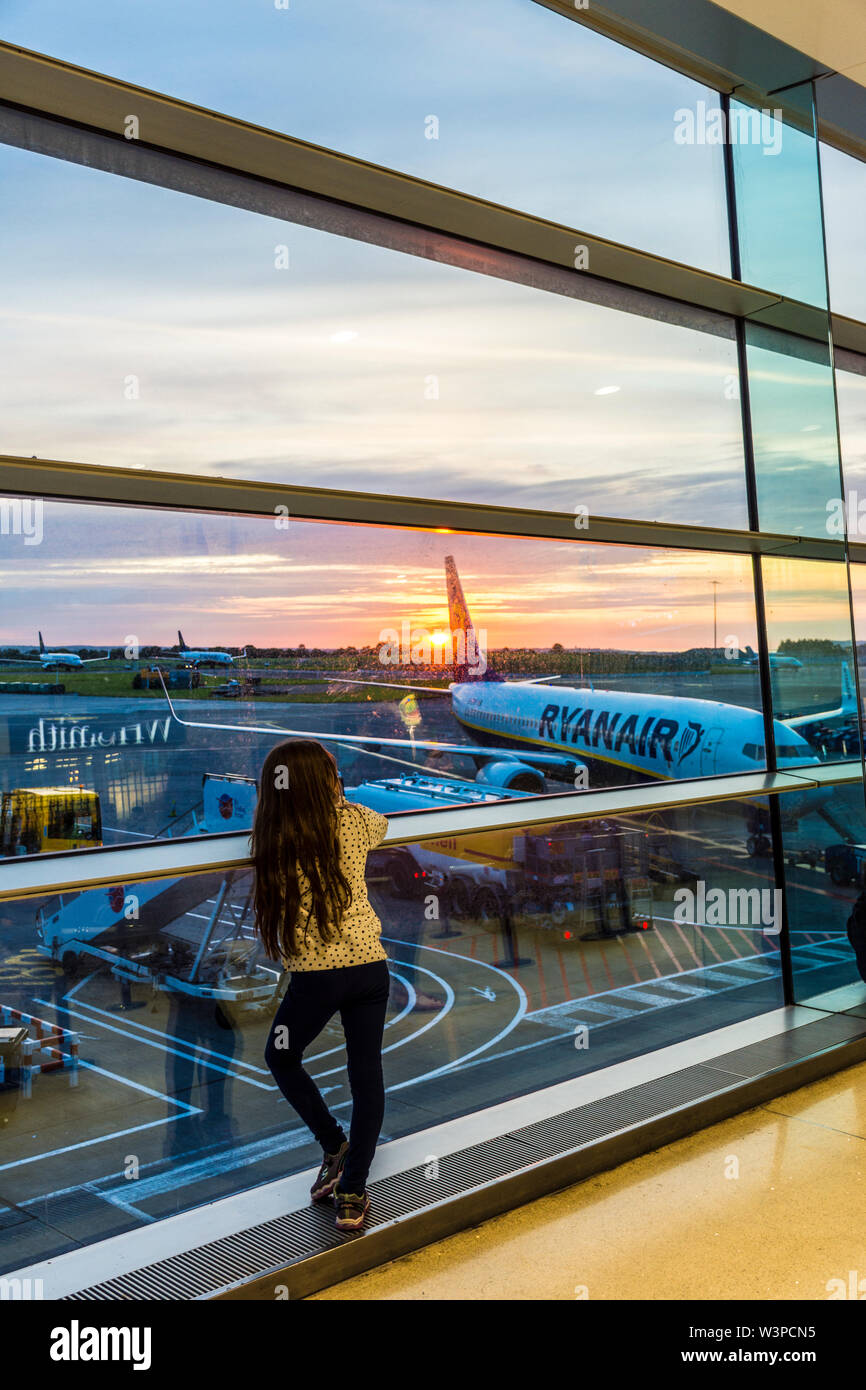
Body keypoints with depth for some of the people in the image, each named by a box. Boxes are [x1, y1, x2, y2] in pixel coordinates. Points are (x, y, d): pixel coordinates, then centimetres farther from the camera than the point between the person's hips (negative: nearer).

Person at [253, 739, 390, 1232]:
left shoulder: (270, 835, -5)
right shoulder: (353, 822, 2)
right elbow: (382, 824, 26)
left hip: (316, 974, -2)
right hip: (370, 967, 2)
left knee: (282, 1059, 24)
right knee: (367, 1075, 12)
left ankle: (335, 1146, 26)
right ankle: (352, 1192, 16)